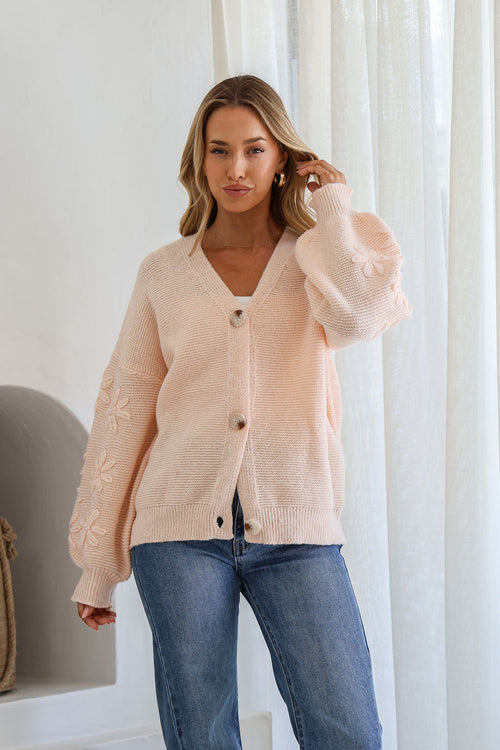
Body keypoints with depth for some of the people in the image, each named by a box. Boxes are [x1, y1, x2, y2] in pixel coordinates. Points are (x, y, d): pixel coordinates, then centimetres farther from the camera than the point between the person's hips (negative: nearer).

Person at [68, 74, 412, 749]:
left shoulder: (315, 258, 10)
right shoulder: (164, 273, 11)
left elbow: (358, 315, -15)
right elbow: (125, 411, 12)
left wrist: (333, 210, 1)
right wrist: (97, 564, 11)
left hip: (296, 524, 0)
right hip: (182, 524, 0)